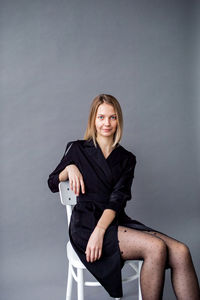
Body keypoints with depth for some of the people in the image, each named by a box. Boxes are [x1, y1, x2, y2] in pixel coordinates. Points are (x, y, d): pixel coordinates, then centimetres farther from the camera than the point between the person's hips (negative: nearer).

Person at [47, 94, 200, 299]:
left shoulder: (127, 159, 13)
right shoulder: (77, 149, 8)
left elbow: (117, 200, -1)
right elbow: (52, 184, 14)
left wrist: (100, 231, -18)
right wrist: (70, 168, -7)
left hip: (117, 221, 4)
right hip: (86, 224, -3)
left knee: (180, 252, -22)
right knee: (156, 248, -28)